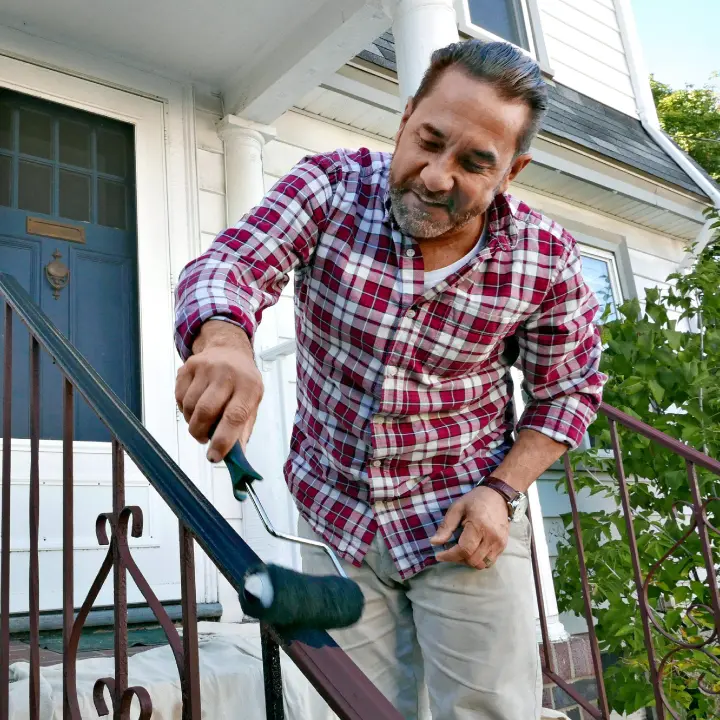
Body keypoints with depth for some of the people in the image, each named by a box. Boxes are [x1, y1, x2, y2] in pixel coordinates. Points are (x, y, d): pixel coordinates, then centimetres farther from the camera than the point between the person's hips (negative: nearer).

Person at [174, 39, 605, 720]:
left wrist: (501, 491, -14)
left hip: (461, 524, -1)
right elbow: (227, 263, -26)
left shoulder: (546, 259, -13)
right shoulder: (330, 186, -14)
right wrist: (223, 339, -49)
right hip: (333, 513, 2)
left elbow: (568, 389, -1)